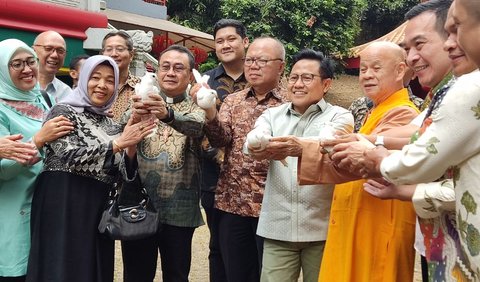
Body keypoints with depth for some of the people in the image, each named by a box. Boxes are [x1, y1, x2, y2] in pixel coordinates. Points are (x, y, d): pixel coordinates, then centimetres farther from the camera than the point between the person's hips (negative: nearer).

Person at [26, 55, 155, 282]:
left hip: (99, 210, 6)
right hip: (64, 206, -6)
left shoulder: (111, 124, 14)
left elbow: (118, 172, 11)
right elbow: (70, 156, -18)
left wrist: (131, 145, -6)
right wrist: (118, 143, -18)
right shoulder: (64, 111, -3)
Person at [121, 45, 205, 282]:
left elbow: (198, 126, -20)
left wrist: (168, 114, -41)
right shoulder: (142, 102, 8)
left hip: (179, 210, 0)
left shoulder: (197, 108, 5)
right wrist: (134, 115, -36)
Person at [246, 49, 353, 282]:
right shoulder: (272, 115, 10)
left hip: (323, 229, -1)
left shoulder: (340, 116, 1)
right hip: (277, 229, 2)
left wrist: (299, 146, -43)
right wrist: (257, 146, -36)